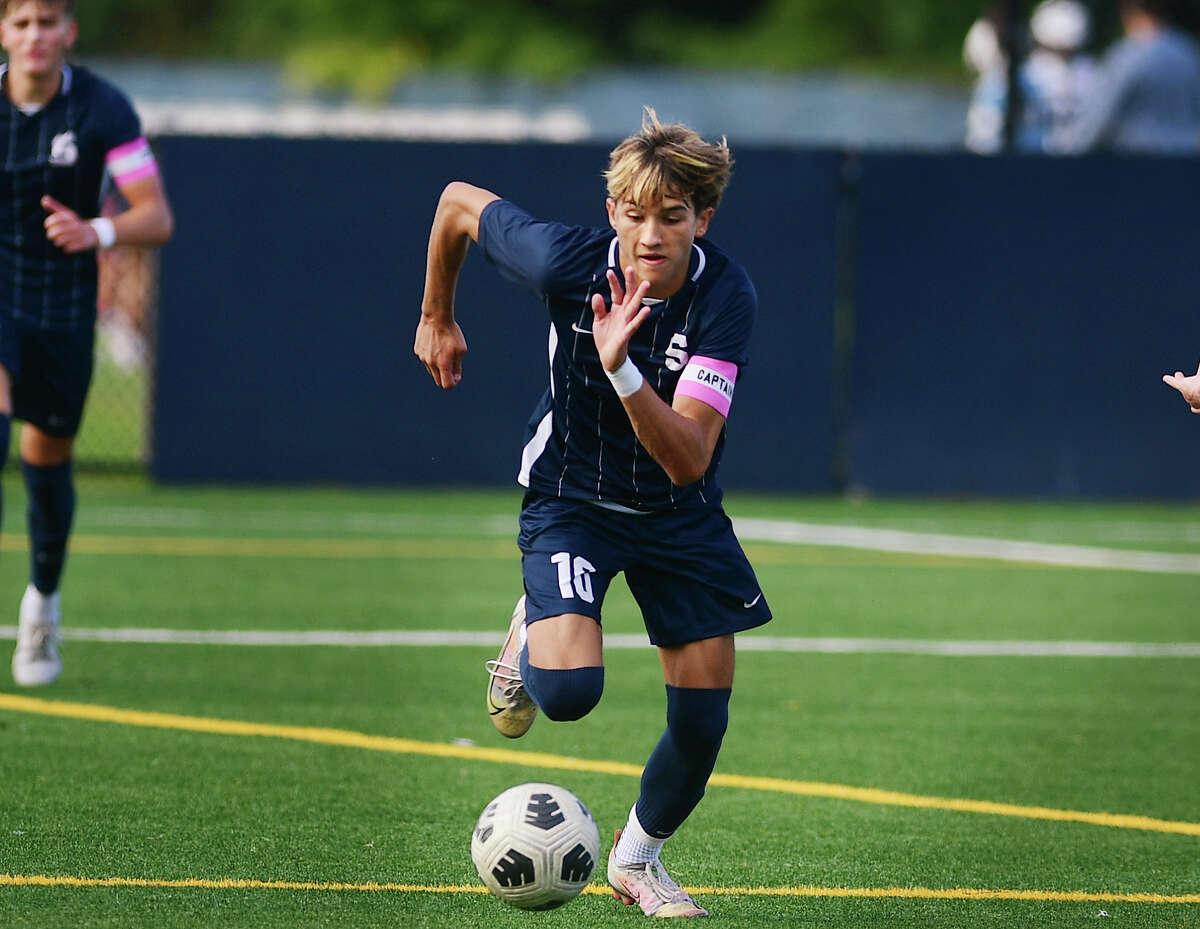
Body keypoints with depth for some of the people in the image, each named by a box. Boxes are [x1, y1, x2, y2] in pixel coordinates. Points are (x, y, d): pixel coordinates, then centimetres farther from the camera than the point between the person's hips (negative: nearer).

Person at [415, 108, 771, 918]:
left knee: (703, 722, 2)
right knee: (568, 692, -24)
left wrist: (622, 370, -49)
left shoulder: (726, 297, -27)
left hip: (679, 514, 2)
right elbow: (459, 202, -4)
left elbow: (688, 461, -35)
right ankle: (530, 637, 13)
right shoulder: (566, 261, -26)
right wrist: (437, 318, 8)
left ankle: (639, 859, 32)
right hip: (571, 500, -1)